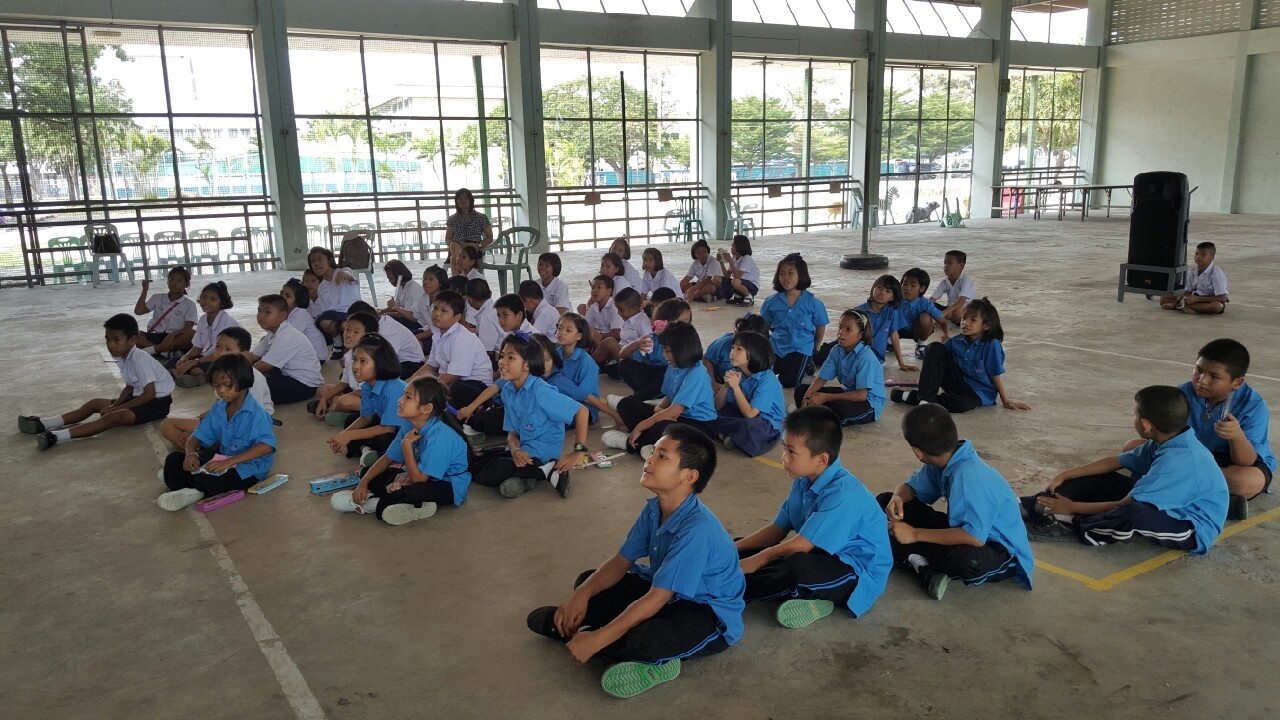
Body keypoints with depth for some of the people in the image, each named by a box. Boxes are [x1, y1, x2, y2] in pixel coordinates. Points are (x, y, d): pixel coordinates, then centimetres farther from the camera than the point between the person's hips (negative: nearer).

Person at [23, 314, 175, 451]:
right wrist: (114, 406, -5)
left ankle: (56, 436, -37)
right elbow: (130, 387, 13)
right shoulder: (123, 358, 4)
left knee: (114, 418, -28)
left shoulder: (139, 360, -23)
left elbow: (150, 394, -25)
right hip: (142, 397, 10)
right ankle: (43, 423, 5)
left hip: (157, 402, -10)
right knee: (95, 403, 8)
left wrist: (117, 408, -19)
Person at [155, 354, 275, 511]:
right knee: (174, 459, 1)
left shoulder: (256, 413, -20)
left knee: (205, 480, -30)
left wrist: (229, 462, -36)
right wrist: (191, 454, -18)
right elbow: (197, 437, 7)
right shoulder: (218, 409, 3)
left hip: (249, 466, -8)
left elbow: (267, 445, -32)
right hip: (224, 457, 8)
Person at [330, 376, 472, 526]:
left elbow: (418, 478, -29)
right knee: (367, 474, 5)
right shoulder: (409, 426, -5)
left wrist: (407, 445, -27)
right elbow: (387, 458, 4)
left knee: (413, 492, -39)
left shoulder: (439, 436, -30)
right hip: (425, 476, 9)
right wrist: (364, 482, -7)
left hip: (449, 486, -8)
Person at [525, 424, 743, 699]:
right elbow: (621, 561, 1)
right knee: (588, 581, 8)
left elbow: (655, 599, -31)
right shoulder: (654, 508, -7)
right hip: (667, 593, 8)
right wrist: (582, 594, -15)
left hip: (711, 617, -8)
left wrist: (597, 639, -29)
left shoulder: (696, 530, -32)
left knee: (643, 642, -35)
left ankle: (572, 629, -12)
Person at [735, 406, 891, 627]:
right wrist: (732, 550, 0)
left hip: (859, 574, -9)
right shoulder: (804, 481, 0)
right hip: (823, 556, 9)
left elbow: (800, 546, -24)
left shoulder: (842, 494, -27)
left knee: (798, 566, -41)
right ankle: (807, 594, -13)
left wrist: (757, 560, -17)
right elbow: (777, 529, 8)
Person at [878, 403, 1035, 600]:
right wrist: (897, 498, -17)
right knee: (884, 501, -1)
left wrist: (915, 534, -31)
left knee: (968, 558, -46)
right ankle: (924, 566, -16)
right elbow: (913, 486, 8)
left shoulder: (968, 477, -32)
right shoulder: (942, 461, -7)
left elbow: (974, 537, -38)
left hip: (1001, 553, -8)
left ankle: (912, 560, -16)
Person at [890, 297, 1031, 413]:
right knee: (936, 348, -14)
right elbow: (938, 359, 6)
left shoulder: (992, 345, -15)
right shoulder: (956, 341, -2)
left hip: (979, 392, -4)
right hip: (958, 382, 5)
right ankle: (926, 397, -24)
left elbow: (996, 375, -9)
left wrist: (1006, 401, -4)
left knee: (959, 404, -40)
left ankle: (911, 396, -23)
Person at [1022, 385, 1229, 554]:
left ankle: (1071, 527, -18)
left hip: (1195, 529, -9)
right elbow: (1114, 463, 7)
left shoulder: (1178, 460, -31)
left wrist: (1072, 507, -18)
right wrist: (1065, 476, 5)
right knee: (1099, 479, 6)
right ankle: (1035, 506, -1)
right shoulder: (1168, 441, -3)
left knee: (1132, 514, -40)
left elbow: (1124, 507, -26)